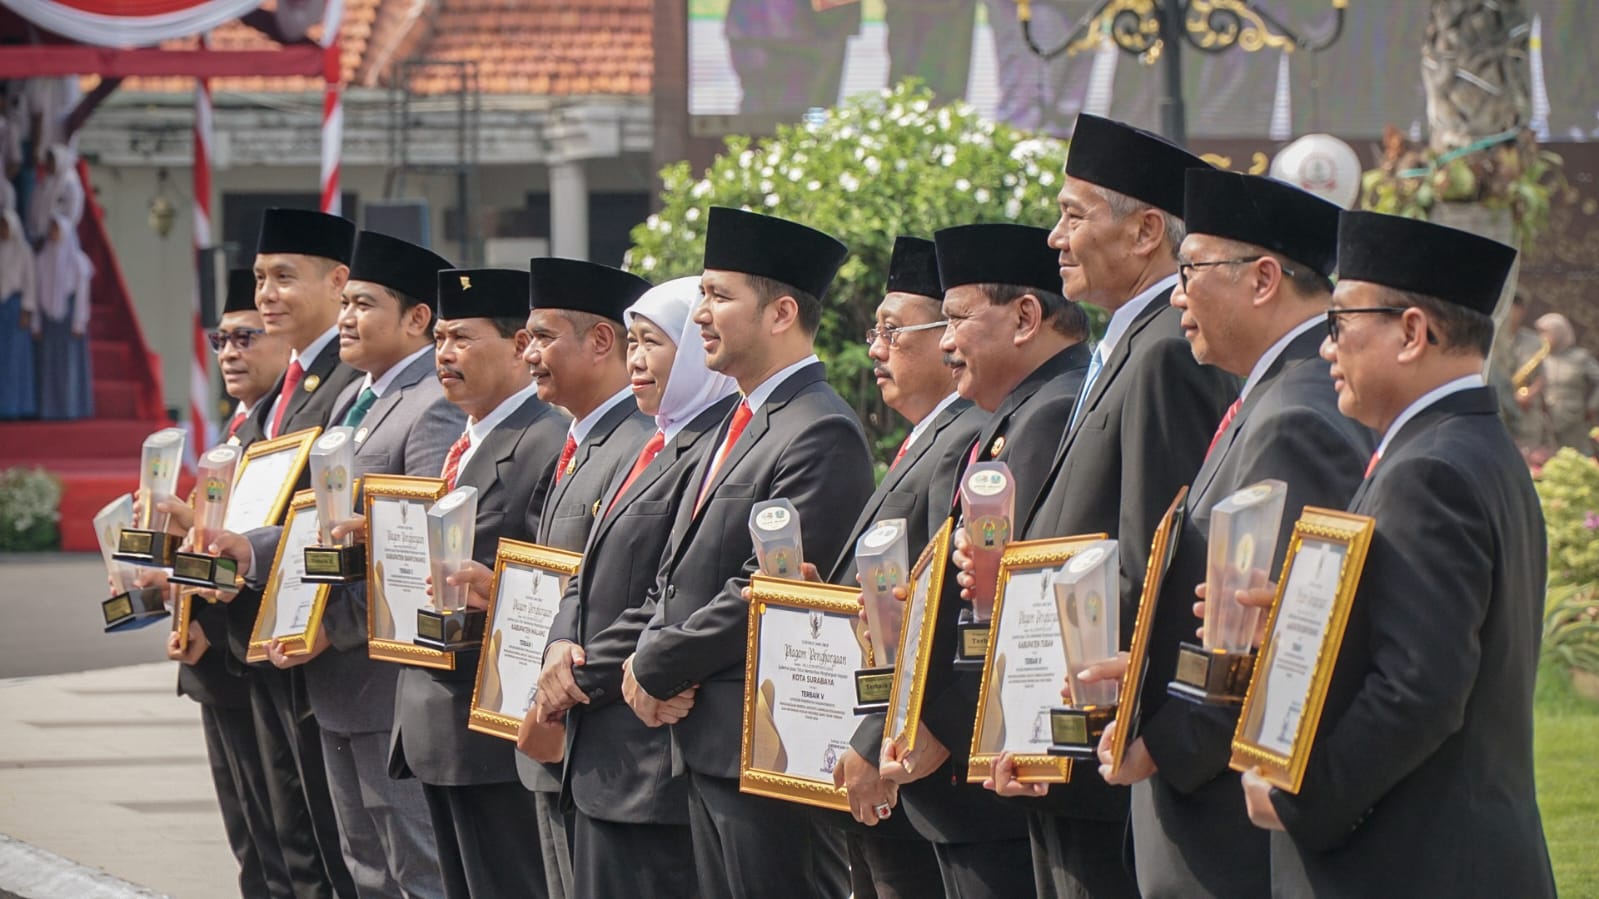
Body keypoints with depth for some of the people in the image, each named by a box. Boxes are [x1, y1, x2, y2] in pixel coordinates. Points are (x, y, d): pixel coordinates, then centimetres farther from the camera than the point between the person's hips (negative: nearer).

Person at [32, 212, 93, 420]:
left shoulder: (77, 260, -2)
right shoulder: (42, 260, 8)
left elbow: (82, 293, -5)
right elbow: (37, 292, 9)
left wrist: (79, 323, -11)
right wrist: (36, 324, 3)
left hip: (70, 315, -4)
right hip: (49, 318, 4)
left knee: (71, 363, -5)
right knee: (49, 364, 1)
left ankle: (72, 408, -2)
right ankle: (50, 409, 3)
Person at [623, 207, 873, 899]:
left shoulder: (822, 436, -14)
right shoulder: (743, 423, 18)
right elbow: (677, 572, 18)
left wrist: (658, 668, -11)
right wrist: (651, 662, -1)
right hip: (706, 742, 10)